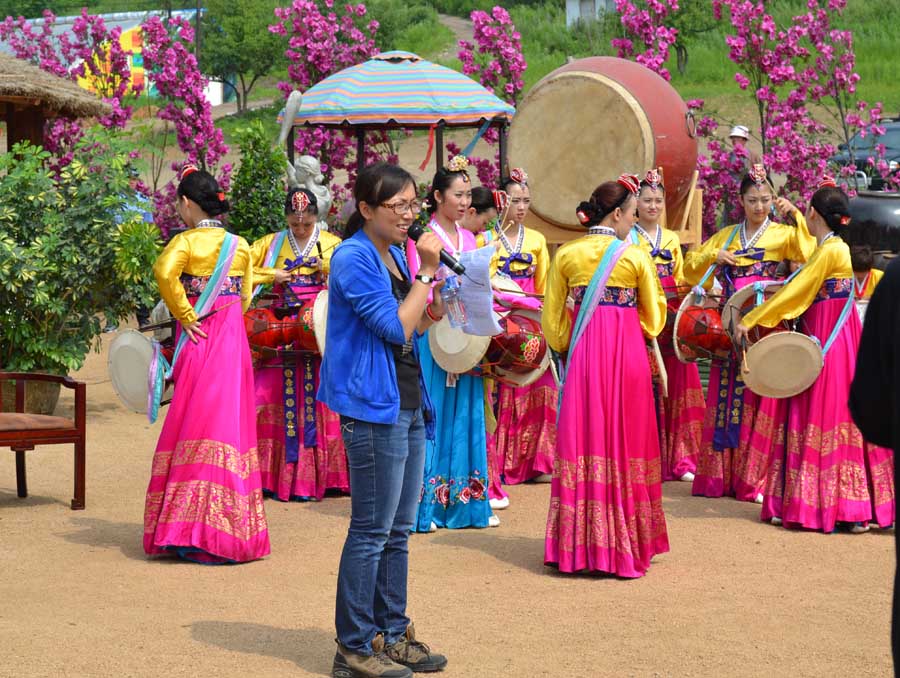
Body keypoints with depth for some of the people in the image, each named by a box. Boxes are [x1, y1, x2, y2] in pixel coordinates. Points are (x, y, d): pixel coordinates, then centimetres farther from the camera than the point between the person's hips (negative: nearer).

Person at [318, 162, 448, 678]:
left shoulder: (394, 254, 14)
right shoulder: (354, 258, -14)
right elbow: (395, 328, -18)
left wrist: (434, 314, 5)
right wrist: (427, 272, -14)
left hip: (408, 403, 9)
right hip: (374, 408, -9)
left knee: (399, 531, 13)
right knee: (372, 531, -4)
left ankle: (393, 634, 22)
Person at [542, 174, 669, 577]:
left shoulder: (566, 255, 3)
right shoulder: (636, 257, -2)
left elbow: (553, 318, 5)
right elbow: (654, 318, 5)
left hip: (583, 351, 2)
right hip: (627, 354, -2)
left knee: (583, 438, 6)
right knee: (625, 439, 4)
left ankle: (579, 545, 7)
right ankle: (625, 545, 7)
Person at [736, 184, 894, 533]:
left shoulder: (829, 251, -15)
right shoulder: (835, 246, 11)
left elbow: (793, 292, -16)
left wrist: (749, 320, -13)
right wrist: (794, 214, 47)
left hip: (829, 343, -9)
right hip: (830, 337, 9)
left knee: (825, 418, -7)